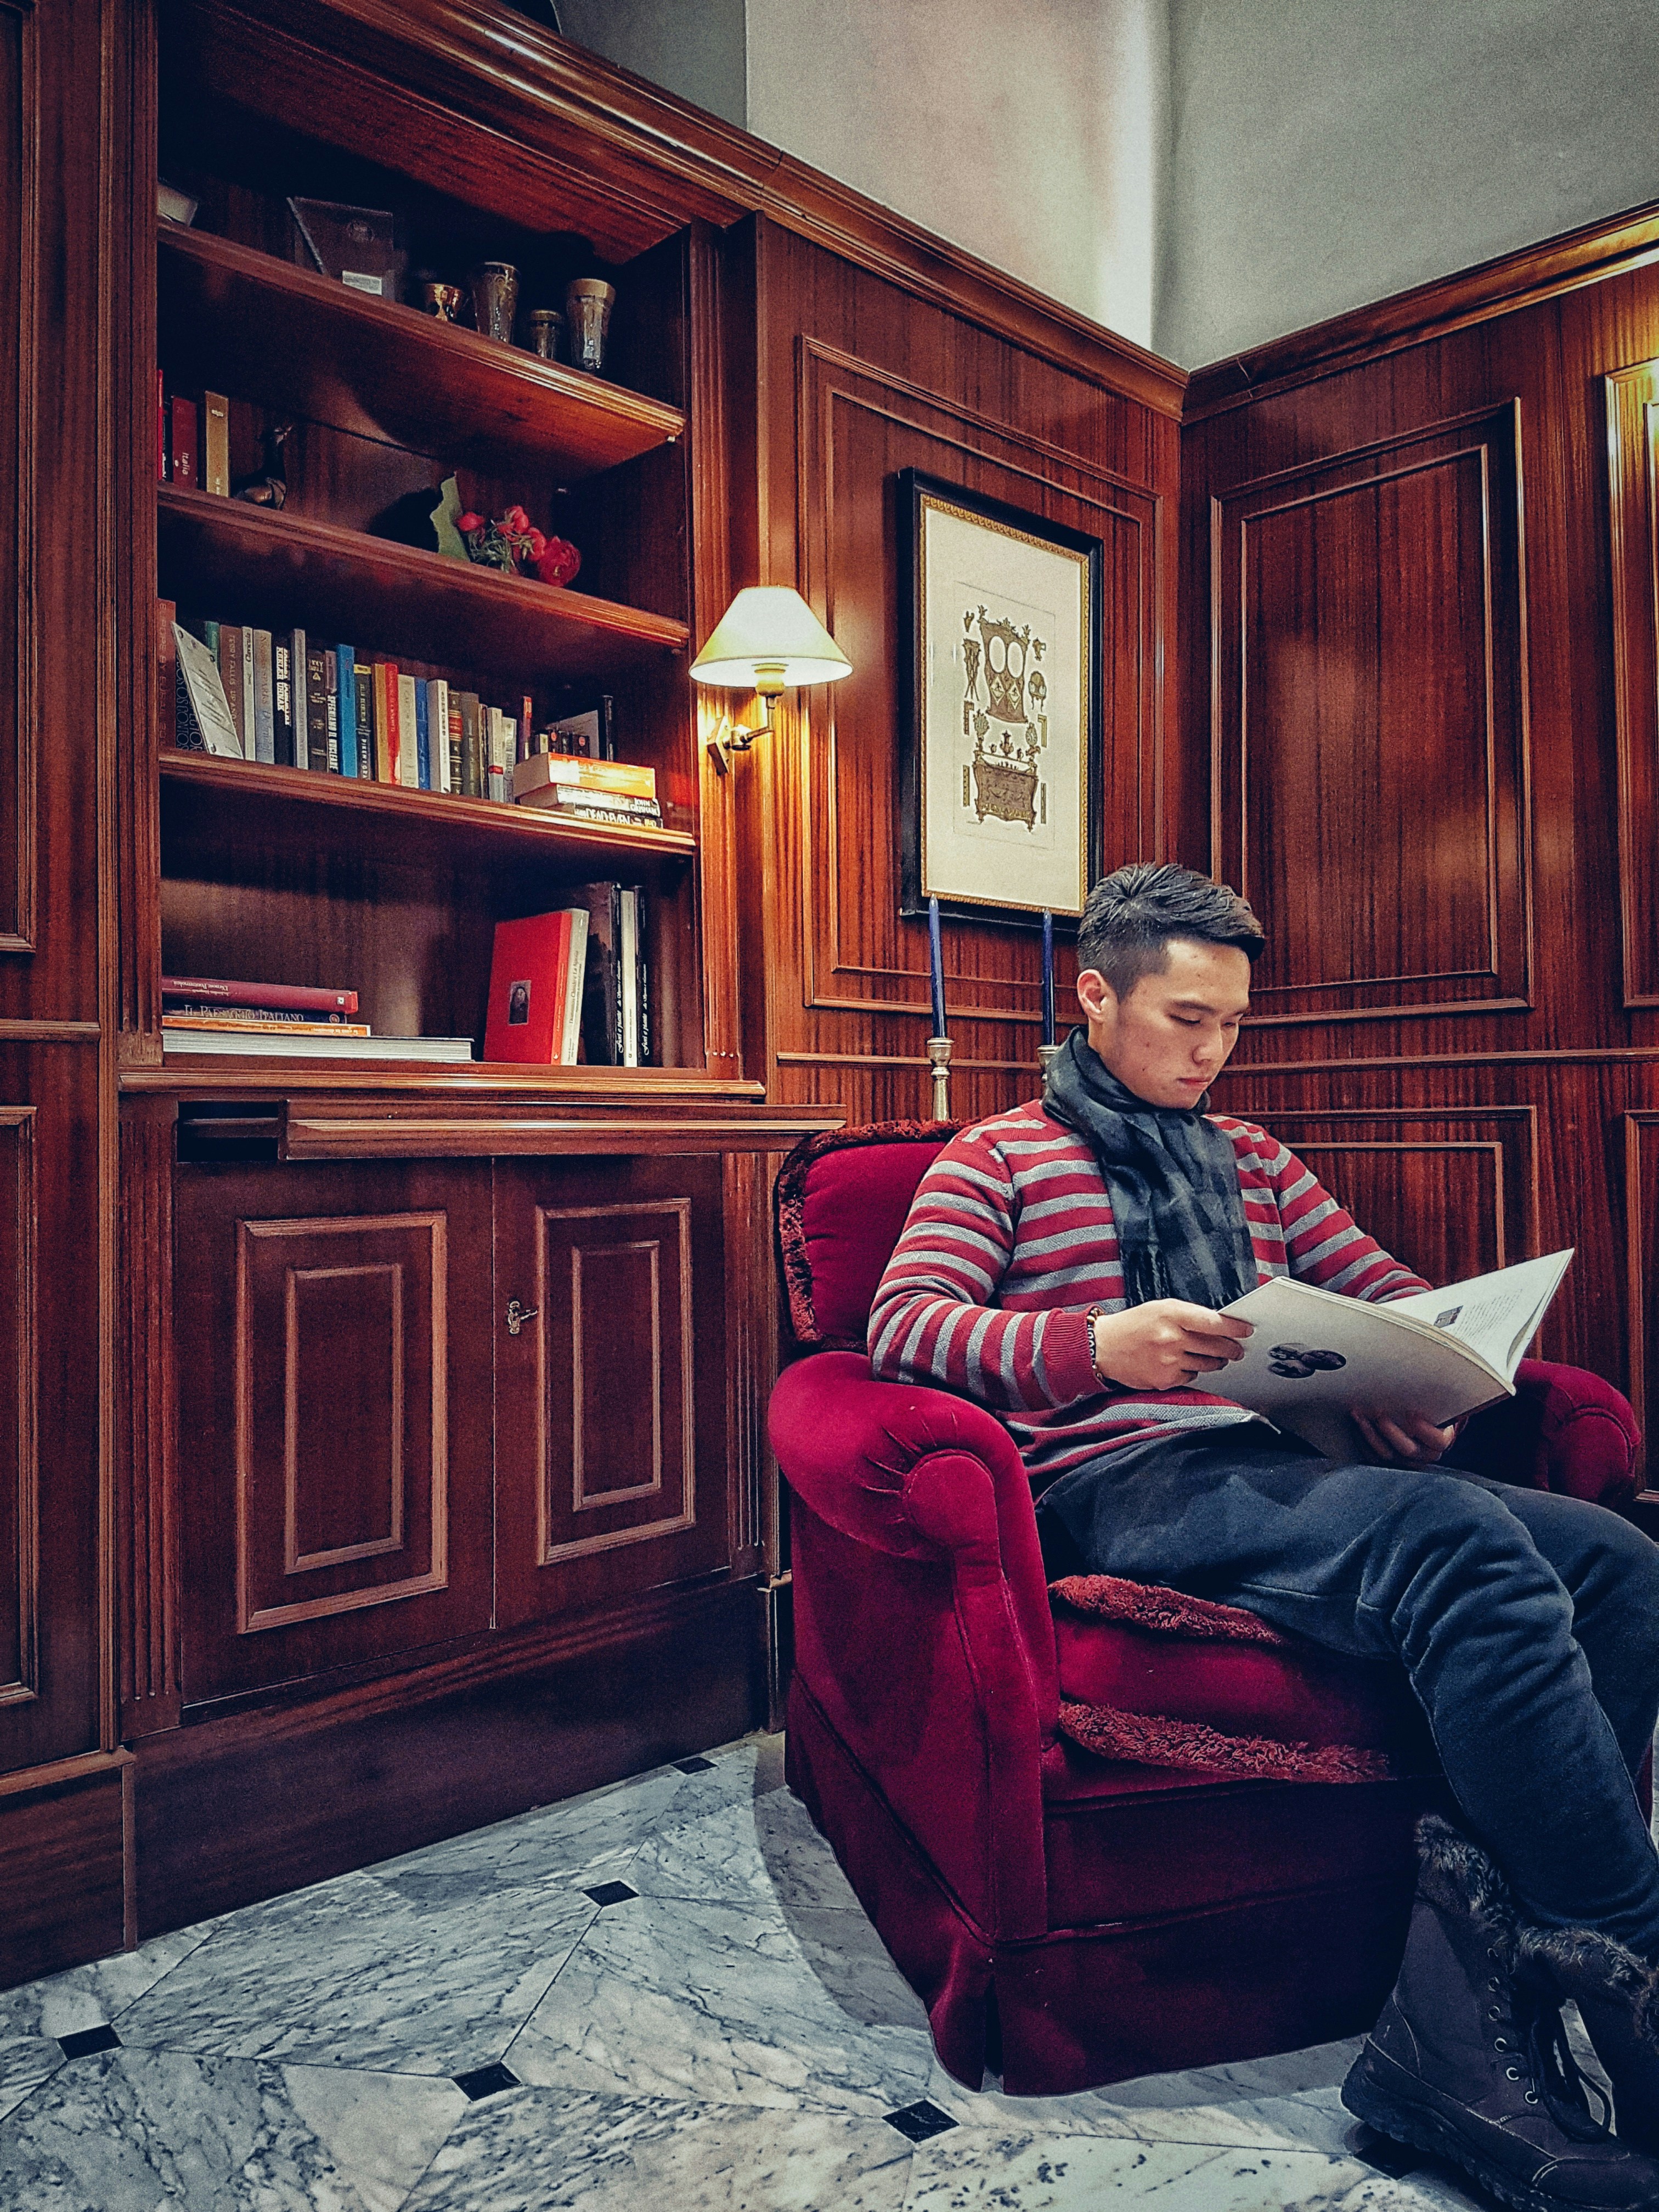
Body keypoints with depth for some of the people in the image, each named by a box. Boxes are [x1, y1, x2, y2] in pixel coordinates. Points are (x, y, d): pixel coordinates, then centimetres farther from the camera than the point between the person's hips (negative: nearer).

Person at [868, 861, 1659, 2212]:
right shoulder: (998, 1160, 11)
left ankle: (1461, 2009, -23)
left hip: (1290, 1464, 6)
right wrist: (1095, 1345, -20)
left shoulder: (1253, 1160, 28)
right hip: (1122, 1483, -6)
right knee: (1461, 1543, -32)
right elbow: (904, 1323, -3)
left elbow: (1389, 1291, 28)